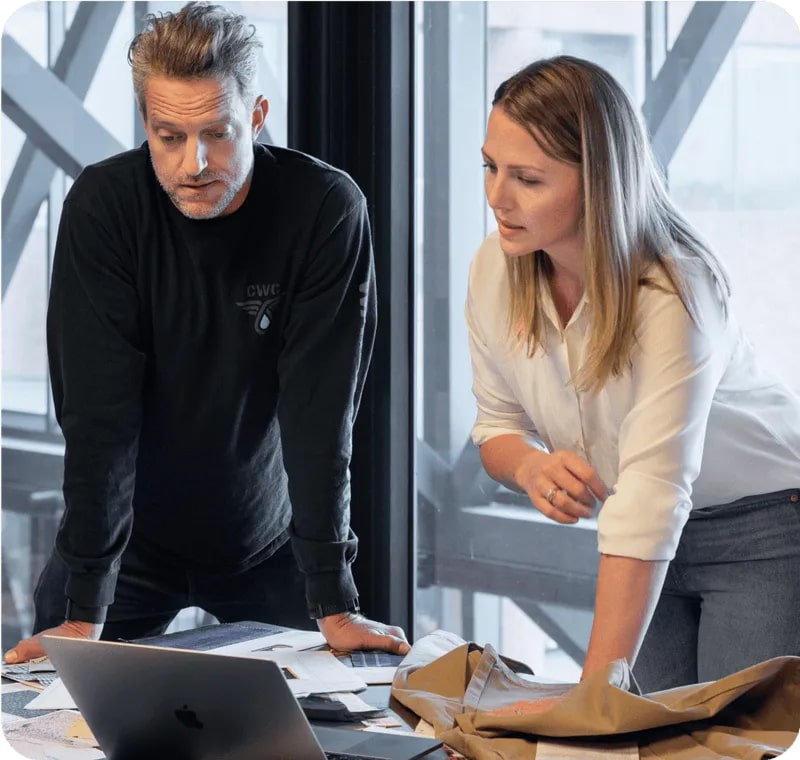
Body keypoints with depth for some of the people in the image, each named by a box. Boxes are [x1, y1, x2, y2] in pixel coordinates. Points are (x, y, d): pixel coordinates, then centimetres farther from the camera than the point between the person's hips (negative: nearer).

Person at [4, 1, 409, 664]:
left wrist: (335, 606, -24)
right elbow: (98, 411, -22)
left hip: (267, 541, 0)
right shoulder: (103, 205, -20)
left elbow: (321, 414, -21)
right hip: (130, 542, 0)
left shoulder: (328, 211, -21)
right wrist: (83, 614, -25)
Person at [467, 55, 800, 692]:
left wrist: (593, 692, -42)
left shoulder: (675, 296, -30)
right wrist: (530, 466, -23)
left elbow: (652, 501, -37)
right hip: (646, 541, 6)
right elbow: (498, 426, 3)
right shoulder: (494, 270, -11)